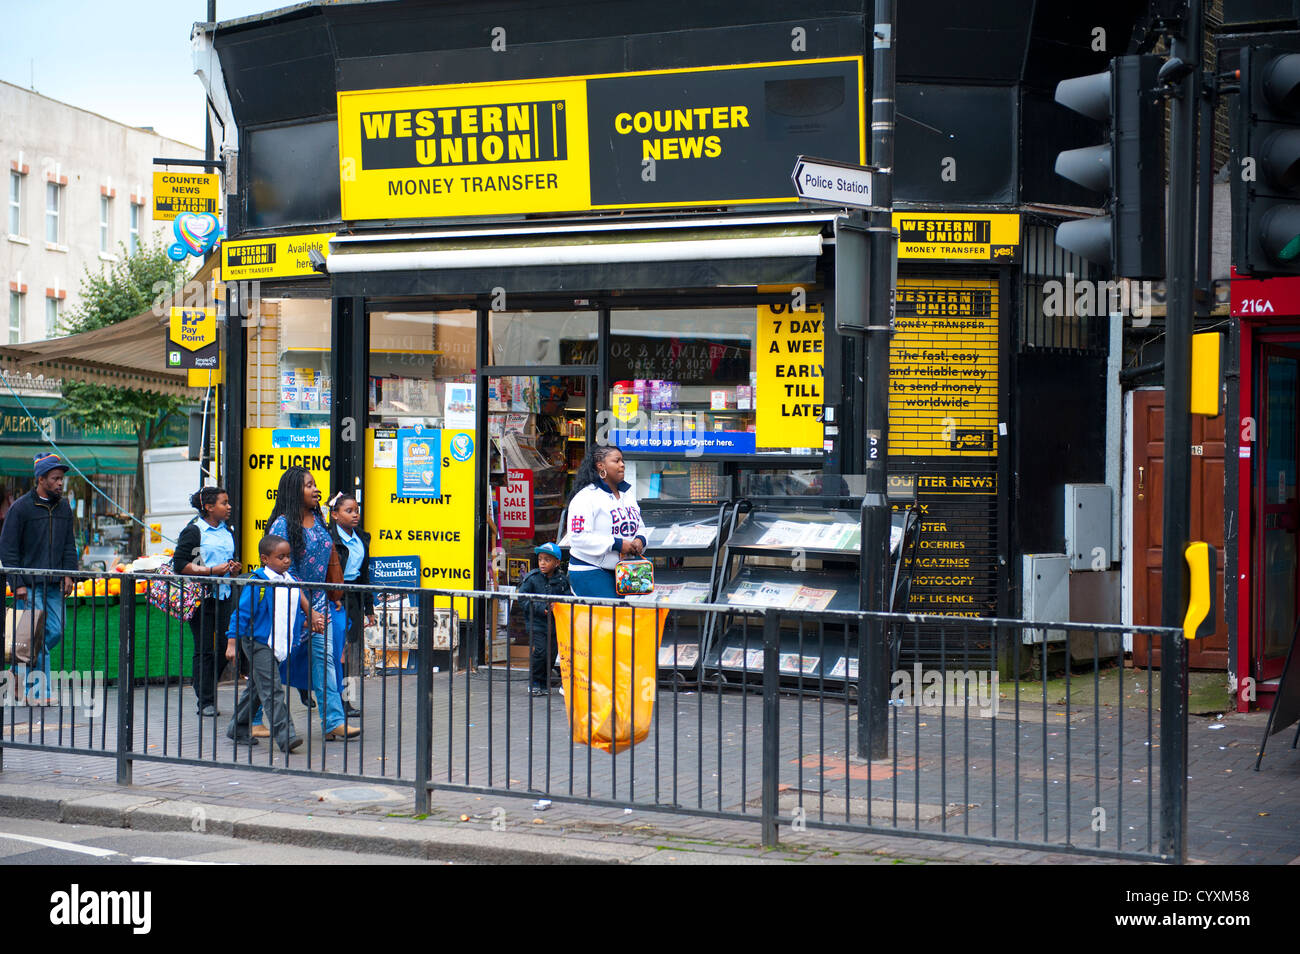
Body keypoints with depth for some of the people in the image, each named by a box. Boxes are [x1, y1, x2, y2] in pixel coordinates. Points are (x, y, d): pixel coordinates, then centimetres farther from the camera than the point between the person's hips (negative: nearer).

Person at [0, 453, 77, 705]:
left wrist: (68, 574, 3)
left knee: (55, 632, 3)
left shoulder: (63, 508, 11)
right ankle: (38, 691, -4)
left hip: (54, 584, 6)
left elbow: (69, 545, 18)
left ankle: (21, 666, 25)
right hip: (28, 585, -6)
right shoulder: (21, 507, -7)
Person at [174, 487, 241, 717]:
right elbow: (179, 564, -14)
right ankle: (205, 702, 2)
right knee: (204, 650, -4)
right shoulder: (193, 531, -6)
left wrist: (235, 569, 4)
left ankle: (206, 692, 18)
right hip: (202, 597, -6)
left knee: (223, 648, 4)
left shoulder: (227, 531, 15)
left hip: (224, 596, 6)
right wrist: (213, 570, -19)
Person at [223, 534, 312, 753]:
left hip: (278, 645, 7)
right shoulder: (257, 583, -13)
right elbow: (241, 613, -12)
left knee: (256, 689, 17)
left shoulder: (291, 582, 8)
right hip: (258, 643, -7)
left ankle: (238, 729, 30)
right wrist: (232, 643, -14)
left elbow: (300, 607, 21)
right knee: (272, 690, -13)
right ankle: (285, 735, -18)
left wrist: (312, 619, 6)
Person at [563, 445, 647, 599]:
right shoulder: (586, 497, -11)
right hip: (590, 572, -7)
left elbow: (639, 526, 27)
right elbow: (578, 537, -19)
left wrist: (640, 540, 1)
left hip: (622, 572, 8)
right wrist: (617, 544, -20)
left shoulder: (627, 494, 16)